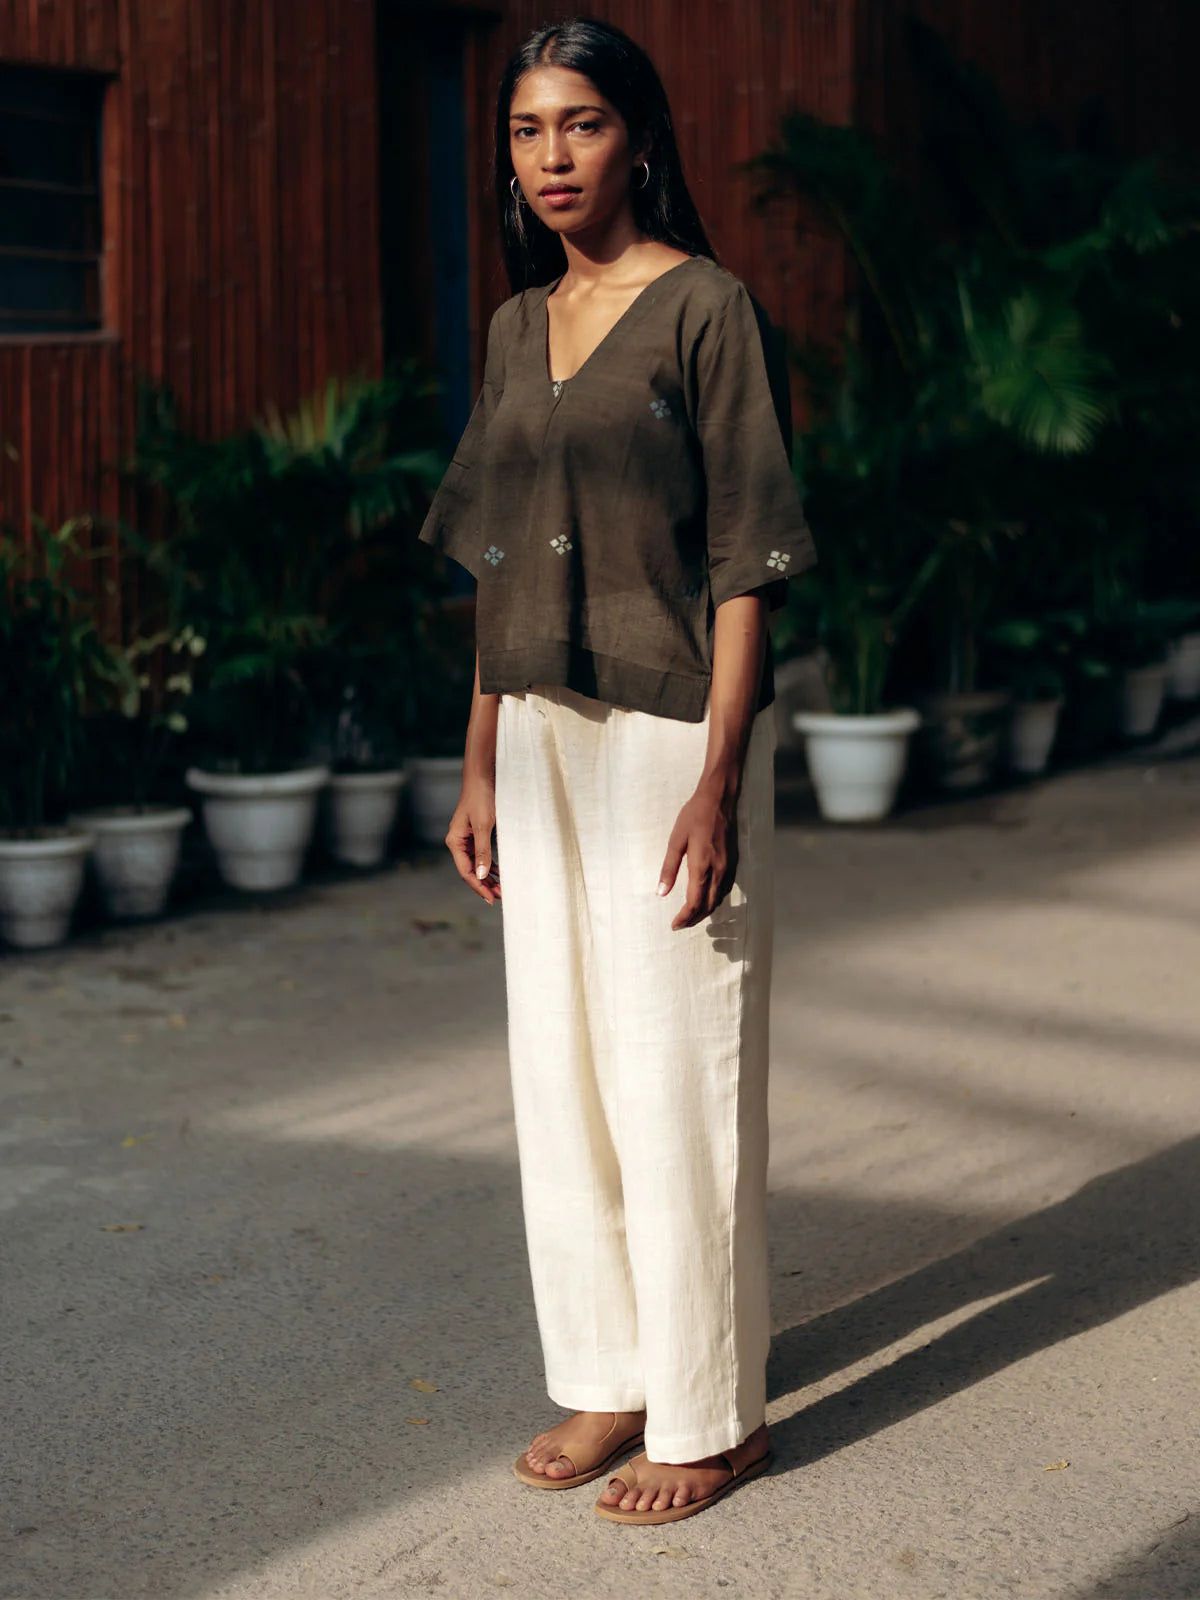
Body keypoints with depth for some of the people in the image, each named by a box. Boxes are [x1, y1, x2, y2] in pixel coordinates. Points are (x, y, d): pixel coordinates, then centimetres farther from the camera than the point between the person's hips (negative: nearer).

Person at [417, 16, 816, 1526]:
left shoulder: (707, 308, -9)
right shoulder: (519, 328, 12)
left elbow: (744, 558, -12)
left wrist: (716, 782, -18)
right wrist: (480, 766, 13)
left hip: (671, 735, -7)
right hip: (546, 740, 7)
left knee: (676, 1075, -2)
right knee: (559, 1063, 11)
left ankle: (711, 1413, 10)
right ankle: (609, 1377, 25)